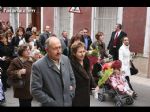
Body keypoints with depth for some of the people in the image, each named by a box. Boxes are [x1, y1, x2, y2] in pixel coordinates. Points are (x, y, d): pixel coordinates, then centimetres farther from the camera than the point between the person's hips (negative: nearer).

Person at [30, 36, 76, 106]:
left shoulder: (65, 59, -2)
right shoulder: (38, 66, -17)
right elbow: (35, 91, -17)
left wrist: (71, 96, 2)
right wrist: (53, 103, -16)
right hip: (52, 104, -4)